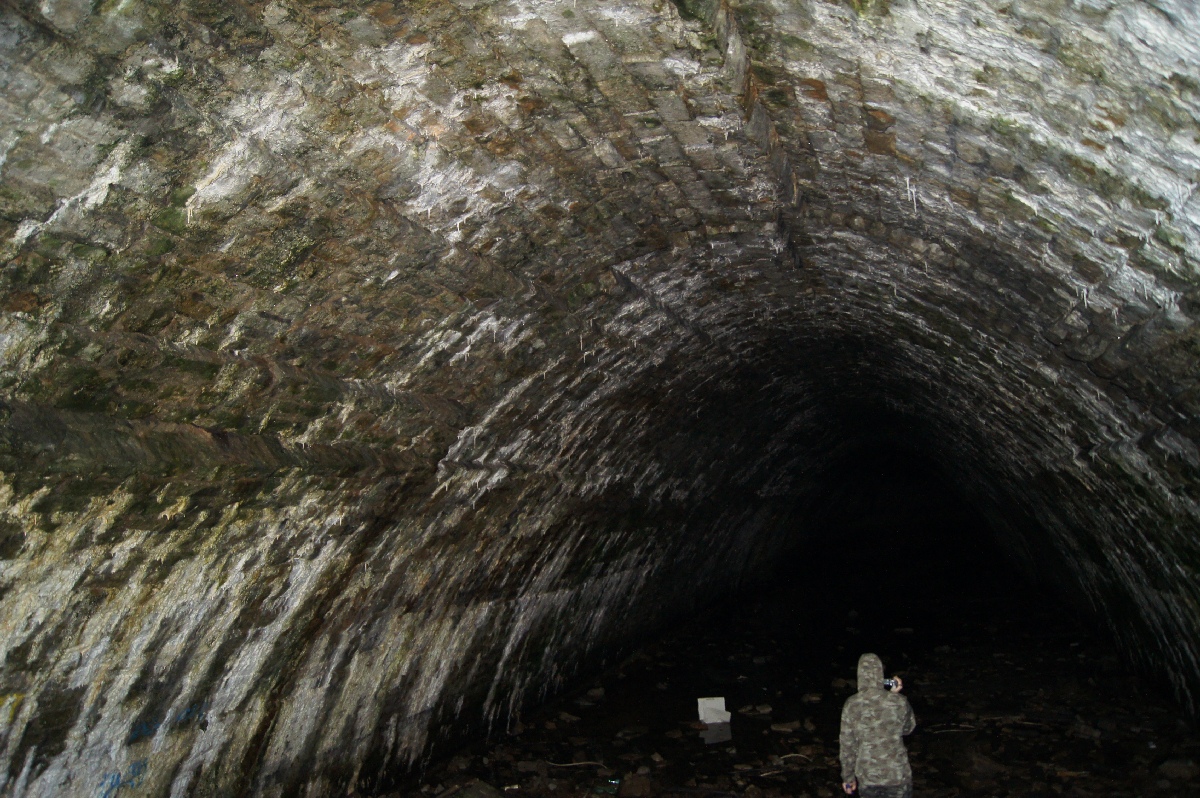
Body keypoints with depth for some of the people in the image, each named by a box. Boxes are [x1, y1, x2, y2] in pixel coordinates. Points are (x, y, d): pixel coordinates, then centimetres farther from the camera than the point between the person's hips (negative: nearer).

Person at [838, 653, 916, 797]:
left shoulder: (852, 705, -12)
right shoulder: (899, 702, -13)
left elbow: (847, 745, -5)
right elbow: (908, 729, 8)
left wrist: (848, 776, 8)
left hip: (866, 778, 0)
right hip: (897, 774, 0)